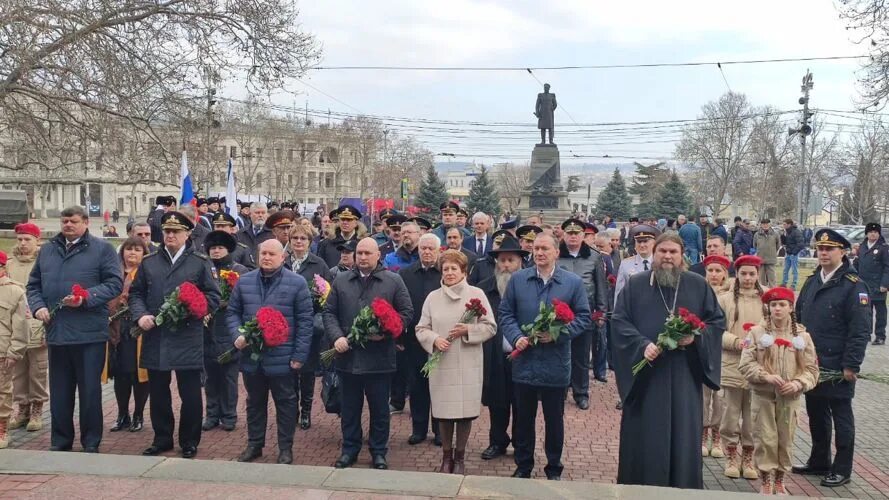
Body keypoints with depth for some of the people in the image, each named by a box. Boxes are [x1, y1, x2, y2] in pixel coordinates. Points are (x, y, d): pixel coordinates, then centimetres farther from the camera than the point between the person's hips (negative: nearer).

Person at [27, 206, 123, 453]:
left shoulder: (102, 248, 0)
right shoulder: (47, 250, 15)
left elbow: (114, 283, -7)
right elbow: (34, 285, 18)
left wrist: (86, 299, -18)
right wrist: (38, 306, -1)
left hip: (90, 333, -4)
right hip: (56, 331, 4)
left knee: (90, 391, 3)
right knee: (59, 392, 12)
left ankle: (91, 443, 15)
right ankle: (60, 441, 24)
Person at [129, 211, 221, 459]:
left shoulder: (201, 262, 3)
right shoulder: (148, 262, 12)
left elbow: (213, 297, 0)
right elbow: (136, 293, 12)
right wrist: (140, 315, -7)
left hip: (188, 340, -3)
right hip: (155, 339, 3)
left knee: (190, 394, 3)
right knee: (158, 393, 11)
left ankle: (189, 442, 18)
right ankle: (162, 439, 26)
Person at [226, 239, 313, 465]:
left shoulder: (297, 283, -5)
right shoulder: (244, 282, 7)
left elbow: (305, 320, -6)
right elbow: (232, 312, 12)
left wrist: (300, 355, -11)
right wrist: (237, 335, -7)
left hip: (282, 358, -4)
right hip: (251, 356, 4)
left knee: (285, 403, 8)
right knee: (255, 402, 17)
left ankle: (286, 448, 20)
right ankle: (254, 444, 31)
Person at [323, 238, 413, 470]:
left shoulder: (393, 281, 1)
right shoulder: (341, 281, 8)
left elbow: (406, 312, 0)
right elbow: (329, 312, 7)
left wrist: (386, 331, -13)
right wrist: (336, 337, -9)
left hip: (379, 357, -2)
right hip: (348, 355, 2)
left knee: (379, 408, 9)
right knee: (349, 407, 13)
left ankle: (379, 451, 23)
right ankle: (349, 449, 27)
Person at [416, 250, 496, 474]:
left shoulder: (477, 294, 2)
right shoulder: (432, 297, 6)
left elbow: (490, 326, 1)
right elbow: (421, 329, 7)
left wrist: (468, 330, -15)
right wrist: (434, 339, -13)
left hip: (468, 364, -1)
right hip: (441, 364, 1)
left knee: (465, 411, 3)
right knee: (443, 412, 5)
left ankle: (460, 457, 22)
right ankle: (446, 456, 24)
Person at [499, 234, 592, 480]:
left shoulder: (573, 282, -2)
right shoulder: (517, 279, 2)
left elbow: (584, 317, -2)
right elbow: (505, 313, 4)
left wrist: (558, 334, -15)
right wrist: (516, 337, -13)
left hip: (556, 366, -1)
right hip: (524, 363, 1)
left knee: (554, 420, 12)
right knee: (523, 418, 13)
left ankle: (554, 468, 29)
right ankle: (523, 466, 29)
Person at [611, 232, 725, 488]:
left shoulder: (698, 285, 7)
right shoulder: (635, 284, 2)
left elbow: (718, 321, 8)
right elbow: (618, 321, -3)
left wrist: (696, 337, -11)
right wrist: (641, 345, -18)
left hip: (684, 374, 1)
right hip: (645, 372, -1)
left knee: (683, 436, 5)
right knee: (645, 436, 4)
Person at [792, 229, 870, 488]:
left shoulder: (853, 285, -11)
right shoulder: (812, 282, 10)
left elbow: (861, 329, -15)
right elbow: (799, 317, 16)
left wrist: (851, 365, -17)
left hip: (837, 366, -6)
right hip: (810, 364, 6)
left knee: (841, 417, 7)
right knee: (816, 414, 16)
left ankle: (842, 470, 18)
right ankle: (818, 462, 30)